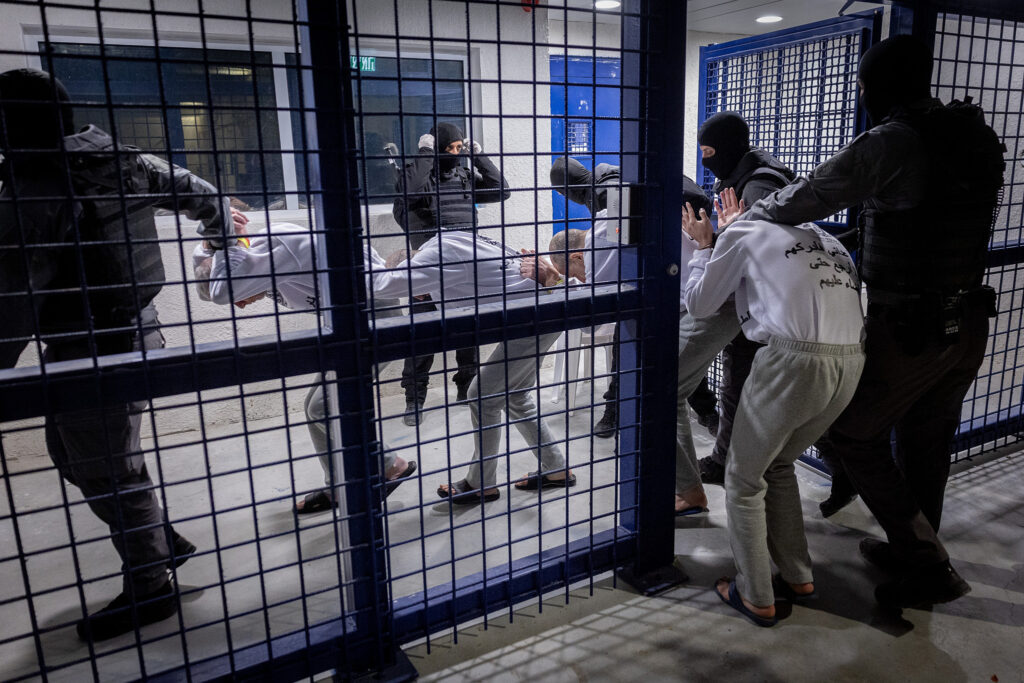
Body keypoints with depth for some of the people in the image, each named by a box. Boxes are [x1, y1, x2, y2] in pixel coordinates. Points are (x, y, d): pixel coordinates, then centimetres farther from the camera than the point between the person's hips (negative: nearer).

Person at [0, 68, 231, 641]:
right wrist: (223, 234, 34)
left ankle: (149, 589, 24)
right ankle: (163, 541, 33)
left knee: (108, 471, 7)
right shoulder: (126, 160, 2)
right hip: (136, 331, 8)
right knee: (72, 450, 24)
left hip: (91, 354, -8)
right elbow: (202, 194, 15)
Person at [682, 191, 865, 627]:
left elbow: (698, 305, 13)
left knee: (744, 480, 13)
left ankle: (756, 598, 21)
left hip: (793, 360, -7)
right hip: (851, 363, 7)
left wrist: (701, 247, 28)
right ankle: (797, 577, 35)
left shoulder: (744, 233, 9)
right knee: (778, 465, 27)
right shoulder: (828, 239, 26)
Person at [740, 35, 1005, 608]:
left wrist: (745, 217, 5)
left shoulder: (888, 143, -17)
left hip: (907, 329, -7)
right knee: (928, 445, 21)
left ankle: (928, 566, 12)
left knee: (855, 436, 11)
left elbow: (805, 198, -13)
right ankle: (914, 553, 39)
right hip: (970, 322, 8)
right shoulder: (979, 138, 7)